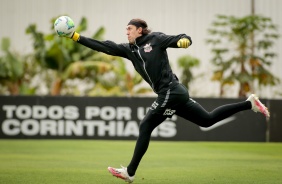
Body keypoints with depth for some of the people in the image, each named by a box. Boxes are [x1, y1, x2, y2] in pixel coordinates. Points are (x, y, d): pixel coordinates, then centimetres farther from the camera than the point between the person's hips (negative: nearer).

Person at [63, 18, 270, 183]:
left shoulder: (155, 39, -3)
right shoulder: (129, 49, 16)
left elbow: (181, 39, -5)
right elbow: (104, 46, 13)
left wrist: (184, 40, -30)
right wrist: (77, 37, 8)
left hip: (170, 92, -9)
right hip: (173, 93, 9)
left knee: (145, 127, -6)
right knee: (207, 120, 13)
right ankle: (249, 103, 17)